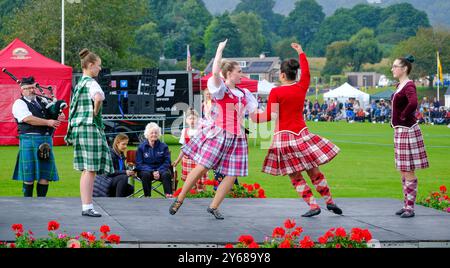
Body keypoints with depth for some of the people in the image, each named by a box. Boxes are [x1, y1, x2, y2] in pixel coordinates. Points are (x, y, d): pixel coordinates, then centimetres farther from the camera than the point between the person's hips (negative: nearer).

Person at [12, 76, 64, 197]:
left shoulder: (42, 101, 18)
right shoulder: (19, 104, -1)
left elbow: (59, 113, 19)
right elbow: (28, 119, -17)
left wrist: (60, 116, -5)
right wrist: (48, 122, -18)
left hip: (46, 140, 6)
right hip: (29, 139, -6)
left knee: (45, 173, 4)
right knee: (29, 174, -1)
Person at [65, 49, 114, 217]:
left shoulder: (79, 83, 17)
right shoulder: (91, 83, -12)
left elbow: (74, 107, 26)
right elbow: (98, 98, -32)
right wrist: (95, 113, -15)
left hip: (79, 127, 9)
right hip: (91, 127, -9)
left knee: (86, 170, 11)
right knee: (91, 170, -8)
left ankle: (85, 206, 12)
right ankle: (87, 207, -9)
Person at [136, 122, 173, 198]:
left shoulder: (163, 146, 5)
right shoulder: (141, 147, 2)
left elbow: (167, 162, 4)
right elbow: (139, 164, -1)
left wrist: (158, 171, -16)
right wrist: (152, 172, -16)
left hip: (160, 170, 1)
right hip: (146, 170, -1)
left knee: (166, 174, -32)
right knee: (146, 174, -35)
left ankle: (169, 195, -42)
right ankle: (147, 197, -32)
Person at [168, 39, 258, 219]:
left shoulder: (244, 93, 17)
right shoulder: (220, 88, -3)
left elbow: (255, 113, 25)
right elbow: (215, 72, -21)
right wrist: (220, 49, -14)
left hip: (237, 138, 6)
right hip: (219, 134, -6)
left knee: (232, 175, -2)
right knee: (202, 168, -10)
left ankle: (214, 207, 10)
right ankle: (179, 200, 3)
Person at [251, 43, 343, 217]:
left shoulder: (276, 92, -10)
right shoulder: (302, 87, 3)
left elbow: (269, 116, -10)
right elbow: (306, 72, 23)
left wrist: (255, 117, 7)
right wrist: (301, 53, 35)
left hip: (283, 136, -4)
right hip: (301, 134, 4)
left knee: (295, 176, 4)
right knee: (313, 170, 13)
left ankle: (313, 205, -3)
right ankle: (329, 201, 15)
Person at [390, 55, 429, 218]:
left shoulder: (409, 85, -17)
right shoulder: (400, 85, 11)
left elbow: (413, 103, -37)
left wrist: (403, 116, -21)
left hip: (407, 131, -10)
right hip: (399, 131, 10)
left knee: (409, 171, -4)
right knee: (403, 171, 15)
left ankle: (410, 207, 0)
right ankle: (406, 204, 23)